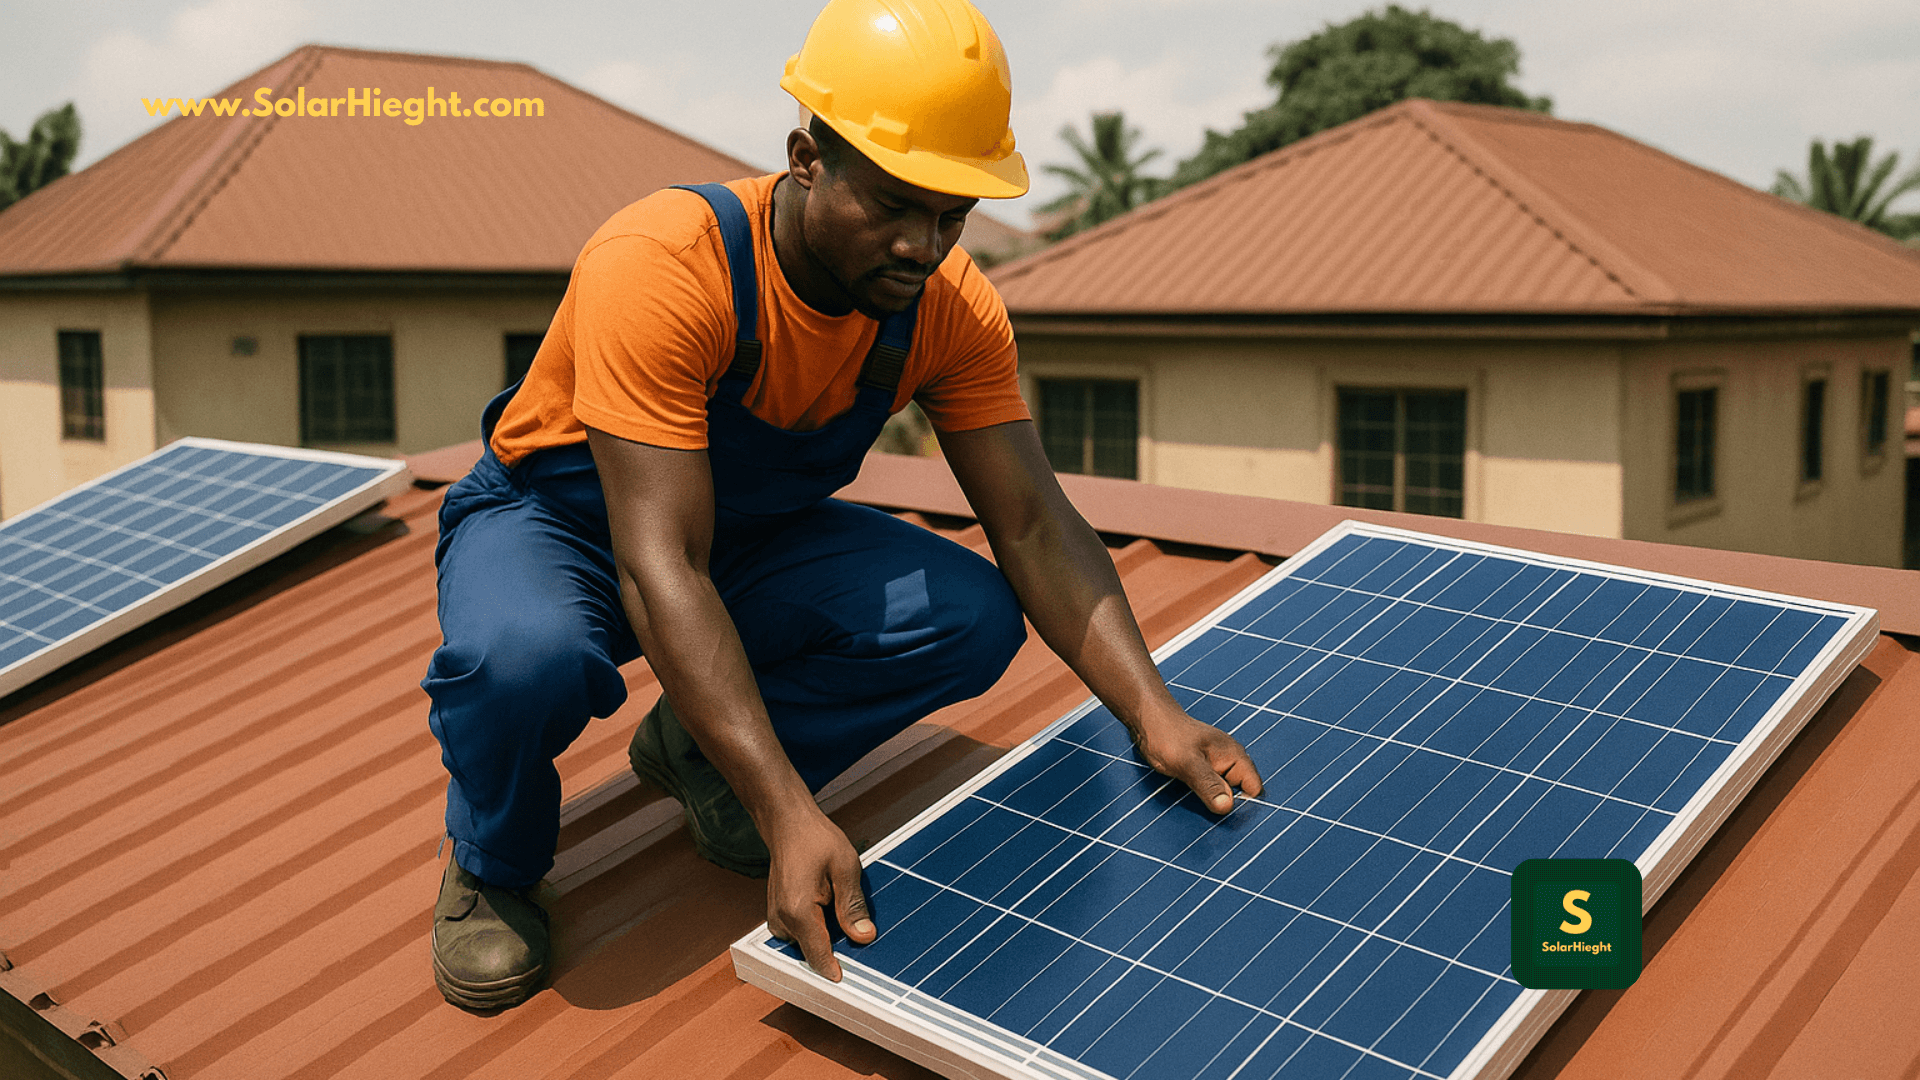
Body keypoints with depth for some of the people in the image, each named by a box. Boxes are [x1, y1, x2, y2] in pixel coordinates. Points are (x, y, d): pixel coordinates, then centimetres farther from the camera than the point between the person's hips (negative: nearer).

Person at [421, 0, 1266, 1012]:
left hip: (754, 538, 5)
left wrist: (1152, 713, -30)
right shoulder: (657, 268, -35)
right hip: (554, 521, -4)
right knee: (526, 657, -40)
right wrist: (792, 817, -47)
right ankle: (492, 868, -3)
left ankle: (697, 749, 6)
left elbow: (1034, 527, -16)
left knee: (973, 616, -19)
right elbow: (660, 567, -40)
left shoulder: (951, 308, -17)